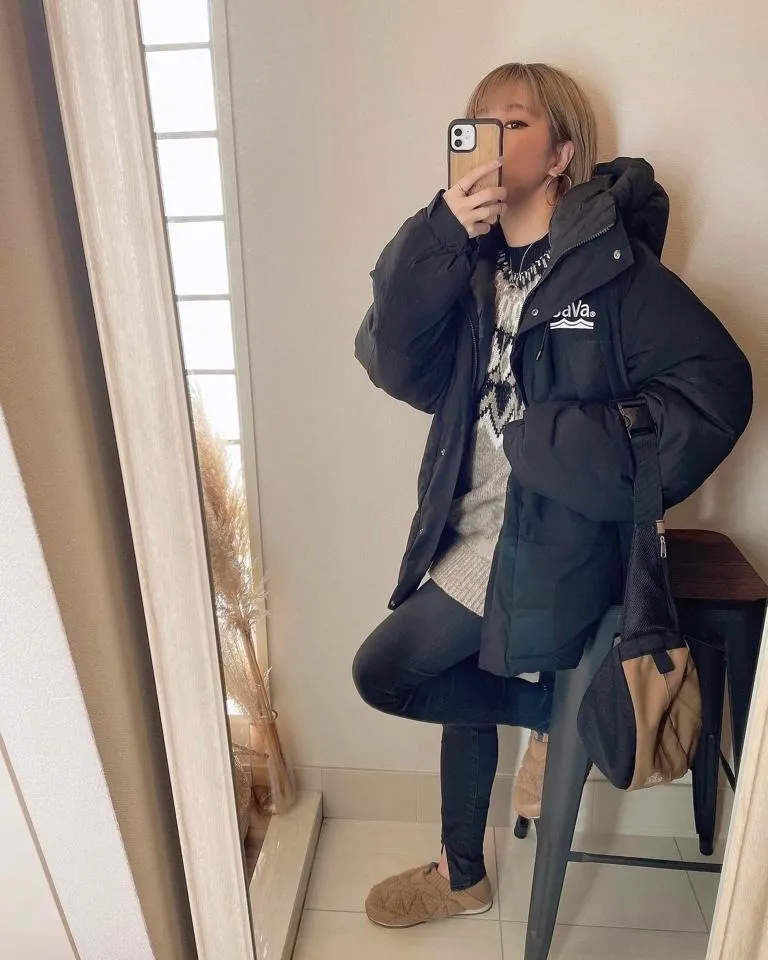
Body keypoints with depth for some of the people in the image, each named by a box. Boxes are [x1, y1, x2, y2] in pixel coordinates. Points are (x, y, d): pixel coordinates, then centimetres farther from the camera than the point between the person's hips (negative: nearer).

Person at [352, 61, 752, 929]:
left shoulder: (610, 263, -12)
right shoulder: (470, 262, 6)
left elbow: (717, 387, -18)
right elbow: (394, 366, -9)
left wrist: (559, 441, -17)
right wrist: (443, 237, -19)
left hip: (549, 542, -7)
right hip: (475, 526, 7)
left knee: (383, 673, -2)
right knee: (468, 679, 18)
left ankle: (554, 710, 19)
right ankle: (462, 876, 40)